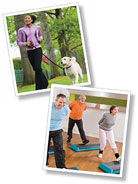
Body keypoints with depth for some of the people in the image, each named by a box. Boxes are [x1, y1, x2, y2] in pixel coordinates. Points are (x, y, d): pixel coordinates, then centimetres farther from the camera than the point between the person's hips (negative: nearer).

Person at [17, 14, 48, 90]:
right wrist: (26, 43, -12)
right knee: (36, 69, 7)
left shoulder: (37, 28, 8)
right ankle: (45, 83, 29)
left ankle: (39, 88, -9)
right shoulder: (21, 30, 4)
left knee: (38, 68, -17)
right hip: (29, 51, 2)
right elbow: (19, 43, 6)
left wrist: (40, 39, 5)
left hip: (37, 49, -2)